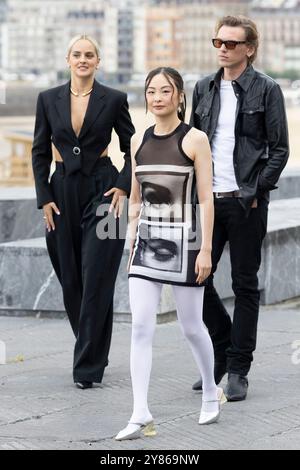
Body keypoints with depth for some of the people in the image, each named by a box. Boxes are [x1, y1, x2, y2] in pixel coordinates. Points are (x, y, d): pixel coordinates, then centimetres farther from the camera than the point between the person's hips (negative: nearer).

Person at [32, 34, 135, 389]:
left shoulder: (114, 100, -2)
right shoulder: (48, 100, 4)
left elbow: (131, 147, 6)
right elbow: (40, 152, 8)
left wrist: (123, 186, -6)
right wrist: (44, 197, 1)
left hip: (102, 191, -3)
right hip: (63, 191, 3)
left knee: (96, 279, -7)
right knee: (70, 278, 7)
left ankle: (88, 366, -4)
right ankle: (92, 351, 25)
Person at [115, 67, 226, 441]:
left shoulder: (195, 140, -6)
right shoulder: (138, 142, 8)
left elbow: (206, 199, -7)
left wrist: (206, 249, -12)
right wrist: (132, 246, 13)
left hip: (183, 241, -4)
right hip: (146, 242, 4)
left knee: (191, 327, 8)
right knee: (140, 328, -8)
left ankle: (210, 393, 33)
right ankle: (141, 415, -11)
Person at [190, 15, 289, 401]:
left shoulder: (266, 90, -2)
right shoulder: (204, 89, 10)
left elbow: (279, 148, -3)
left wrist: (256, 192, -10)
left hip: (246, 201, -4)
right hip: (208, 199, 4)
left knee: (245, 284, 2)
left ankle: (238, 369, 8)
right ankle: (222, 349, 21)